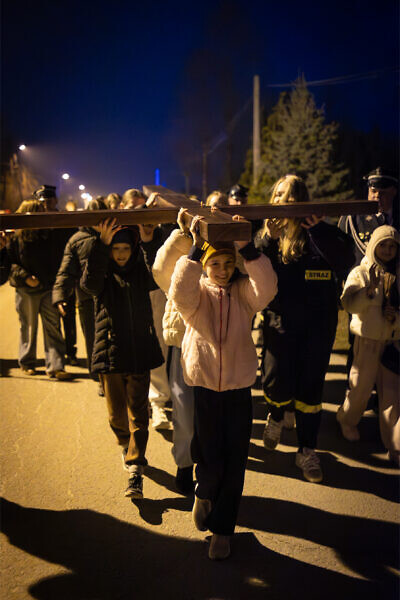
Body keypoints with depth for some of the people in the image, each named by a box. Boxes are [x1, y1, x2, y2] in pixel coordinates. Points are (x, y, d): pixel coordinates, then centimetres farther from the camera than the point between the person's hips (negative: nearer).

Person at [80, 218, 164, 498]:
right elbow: (89, 282, -25)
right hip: (110, 352, 1)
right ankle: (127, 445, 42)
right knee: (116, 415, 12)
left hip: (139, 352, 0)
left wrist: (149, 241, -36)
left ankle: (135, 471, 6)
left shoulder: (141, 272, 2)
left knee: (138, 414, -1)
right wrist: (102, 244, -35)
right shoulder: (103, 275, 0)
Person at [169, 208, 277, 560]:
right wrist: (195, 247, -27)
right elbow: (179, 293, -24)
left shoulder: (243, 291, 2)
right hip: (201, 386, -1)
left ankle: (222, 529, 27)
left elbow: (267, 289, -19)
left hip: (238, 388, 1)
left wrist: (247, 247, -26)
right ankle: (204, 494, 39)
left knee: (233, 463, 6)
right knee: (209, 459, 2)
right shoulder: (196, 292, 0)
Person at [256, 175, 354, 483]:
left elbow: (346, 258, -18)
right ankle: (276, 417, 34)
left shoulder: (317, 232, -2)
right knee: (277, 385, -4)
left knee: (310, 387, 7)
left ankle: (307, 451, 24)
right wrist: (269, 239, -19)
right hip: (280, 321, 1)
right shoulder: (269, 233, 4)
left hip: (318, 323, -1)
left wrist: (318, 227, -25)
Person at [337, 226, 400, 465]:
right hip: (368, 340, -2)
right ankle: (348, 421, 39)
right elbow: (349, 304, -16)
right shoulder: (360, 273, -4)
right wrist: (370, 288, -29)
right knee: (360, 386, 10)